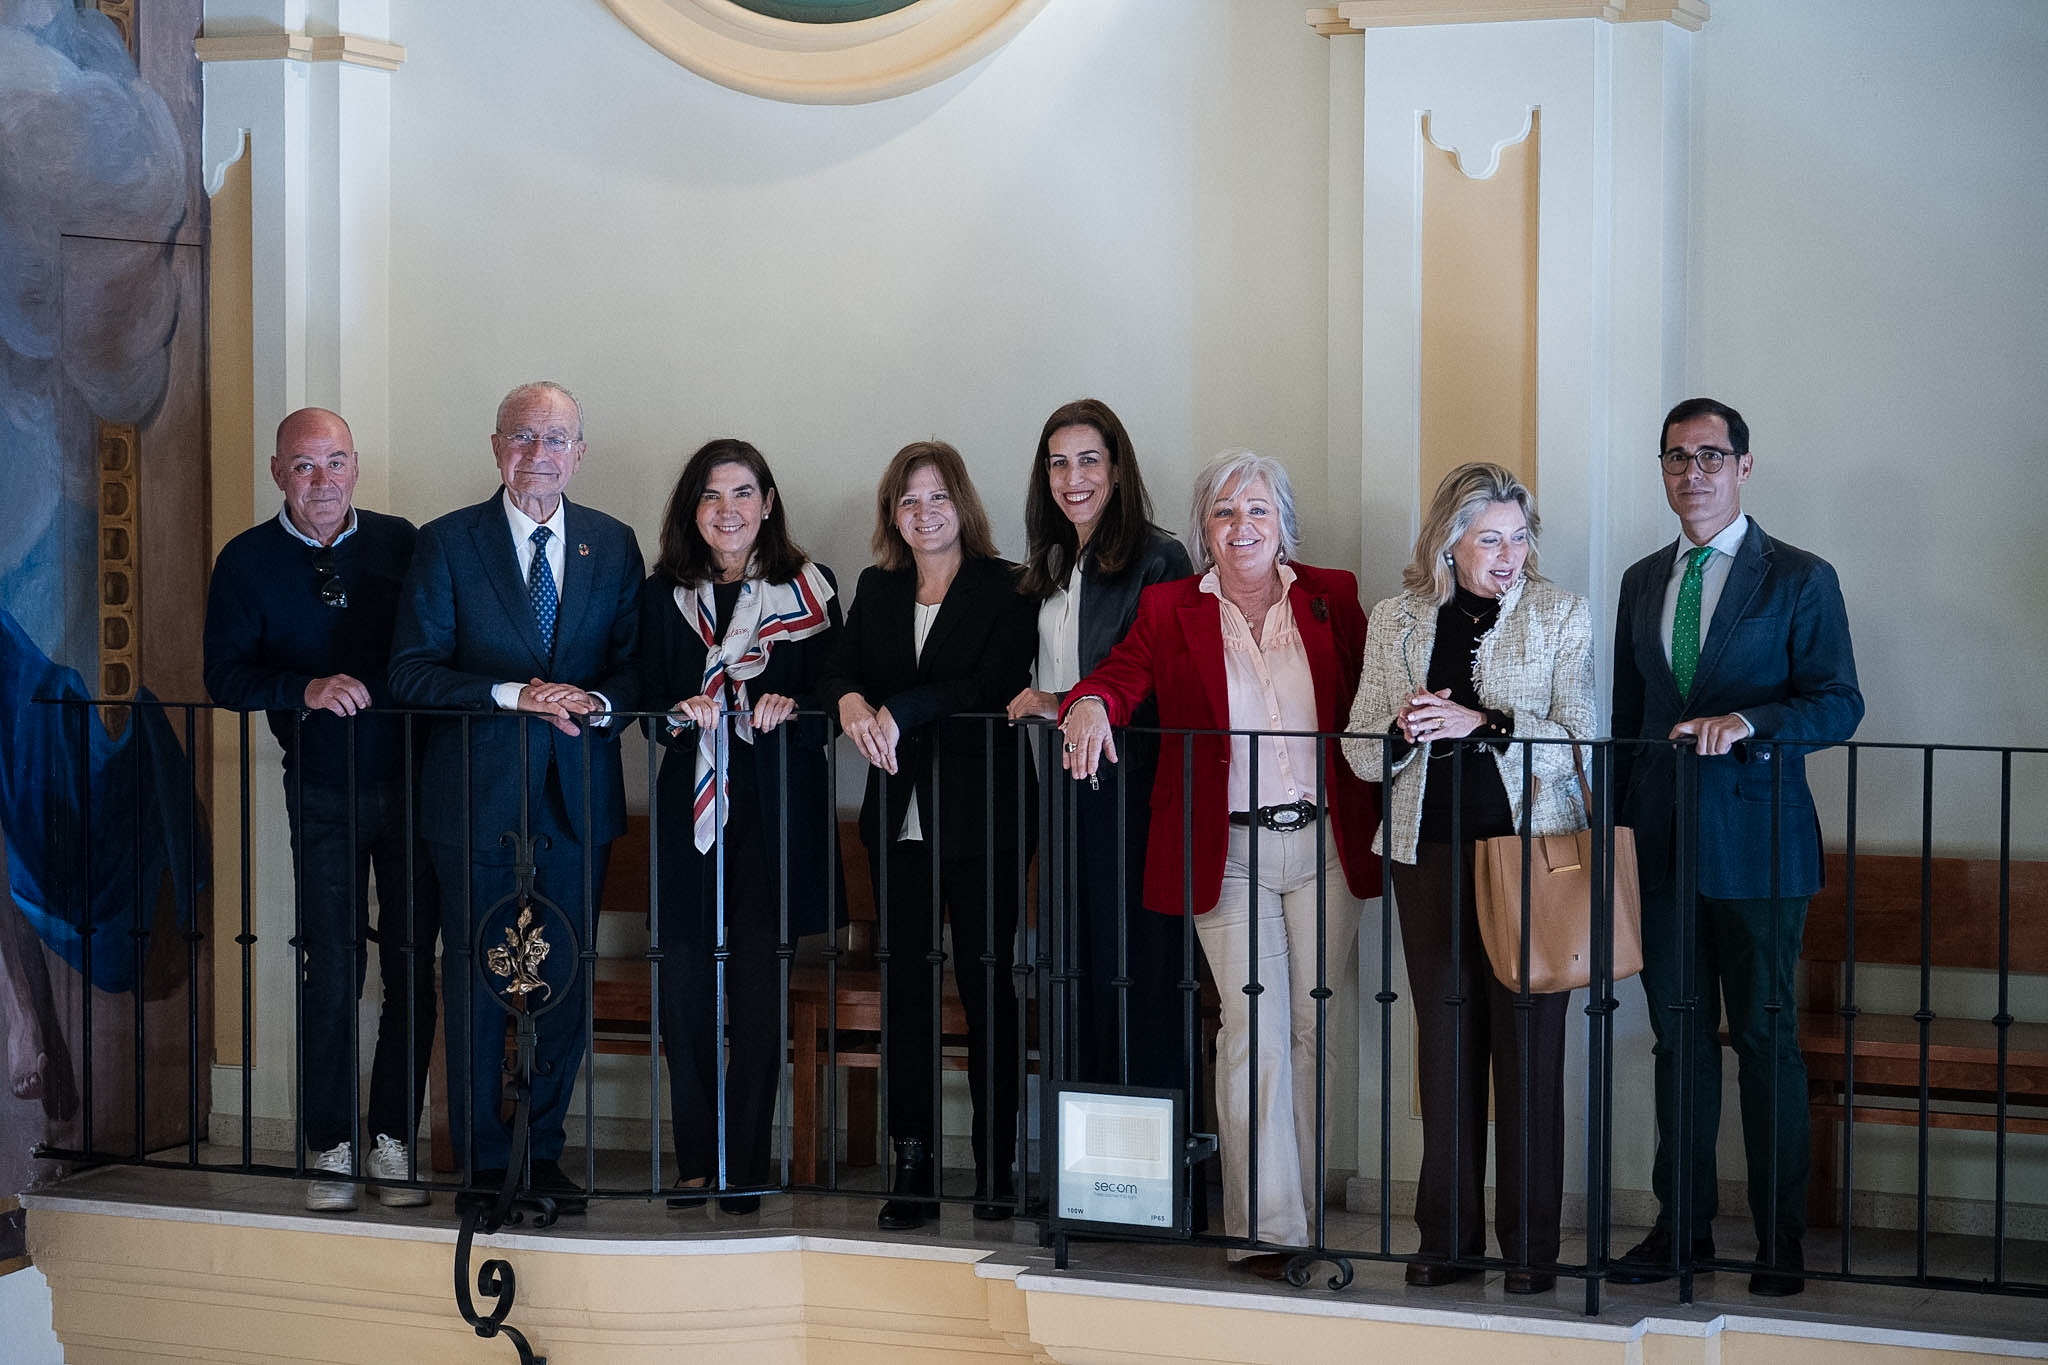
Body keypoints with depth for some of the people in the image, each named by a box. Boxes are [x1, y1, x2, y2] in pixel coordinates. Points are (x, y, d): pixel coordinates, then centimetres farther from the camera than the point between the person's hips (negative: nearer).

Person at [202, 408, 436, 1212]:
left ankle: (392, 1144, 11)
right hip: (321, 791, -1)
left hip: (409, 779, 1)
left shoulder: (400, 543, 4)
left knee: (413, 968, 2)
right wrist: (306, 689, -19)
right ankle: (331, 1151, 10)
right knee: (333, 973, 0)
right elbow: (225, 674, -3)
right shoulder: (247, 560, 2)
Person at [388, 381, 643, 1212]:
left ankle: (544, 1153, 20)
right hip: (478, 793, -2)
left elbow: (638, 668, 6)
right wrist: (513, 694, -19)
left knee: (565, 982, 8)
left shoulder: (613, 546, 8)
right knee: (478, 984, 3)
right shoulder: (448, 543, -1)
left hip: (578, 796, 3)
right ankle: (484, 1163, 12)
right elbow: (411, 672, -7)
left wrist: (596, 701, -15)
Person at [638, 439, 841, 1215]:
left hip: (773, 808, -2)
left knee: (758, 995, -3)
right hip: (688, 809, 2)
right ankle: (694, 1163, 10)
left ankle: (743, 1169, 4)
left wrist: (791, 706, -17)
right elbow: (645, 697, 9)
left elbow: (833, 697, 3)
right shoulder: (663, 596, 11)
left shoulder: (807, 591, 6)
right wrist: (681, 711, -11)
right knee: (685, 994, -1)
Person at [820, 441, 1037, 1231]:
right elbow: (843, 671, 6)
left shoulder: (1004, 588, -2)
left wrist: (900, 710, -22)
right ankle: (912, 1167, 6)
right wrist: (852, 703, -18)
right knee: (904, 987, 3)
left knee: (987, 984, 1)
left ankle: (995, 1166, 7)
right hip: (898, 818, 4)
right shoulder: (876, 590, 14)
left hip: (981, 817, -4)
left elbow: (995, 685, -14)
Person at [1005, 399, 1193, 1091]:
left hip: (1129, 788, -7)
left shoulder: (1157, 560, -8)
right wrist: (1032, 701, 11)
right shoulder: (1048, 566, 17)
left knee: (1135, 966, -7)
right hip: (1063, 792, 7)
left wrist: (1063, 707, -13)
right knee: (1075, 968, 9)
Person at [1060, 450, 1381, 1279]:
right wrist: (1091, 704, -34)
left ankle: (1303, 1202, 19)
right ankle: (1267, 1226, -5)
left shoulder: (1331, 597, 8)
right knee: (1255, 1025, -8)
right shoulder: (1170, 609, 5)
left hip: (1324, 843, 2)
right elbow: (1124, 672, -10)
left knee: (1311, 1024, 8)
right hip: (1225, 853, -2)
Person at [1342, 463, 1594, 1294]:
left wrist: (1482, 722, -17)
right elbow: (1360, 751, 9)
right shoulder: (1396, 622, 8)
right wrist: (1404, 731, -12)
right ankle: (1449, 1235, 13)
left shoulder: (1560, 616, 1)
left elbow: (1579, 742, -7)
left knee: (1528, 1042, -1)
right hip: (1431, 852, 2)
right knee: (1446, 1039, 5)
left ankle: (1531, 1241, 6)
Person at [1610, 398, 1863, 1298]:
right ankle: (1682, 1225, 17)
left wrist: (1747, 722, -23)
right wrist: (1618, 823, 11)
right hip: (1663, 845, 5)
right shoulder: (1642, 583, 14)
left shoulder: (1799, 580, -1)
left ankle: (1780, 1239, 6)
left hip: (1756, 844, -4)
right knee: (1679, 1036, 9)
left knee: (1766, 1038, -1)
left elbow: (1838, 705, -7)